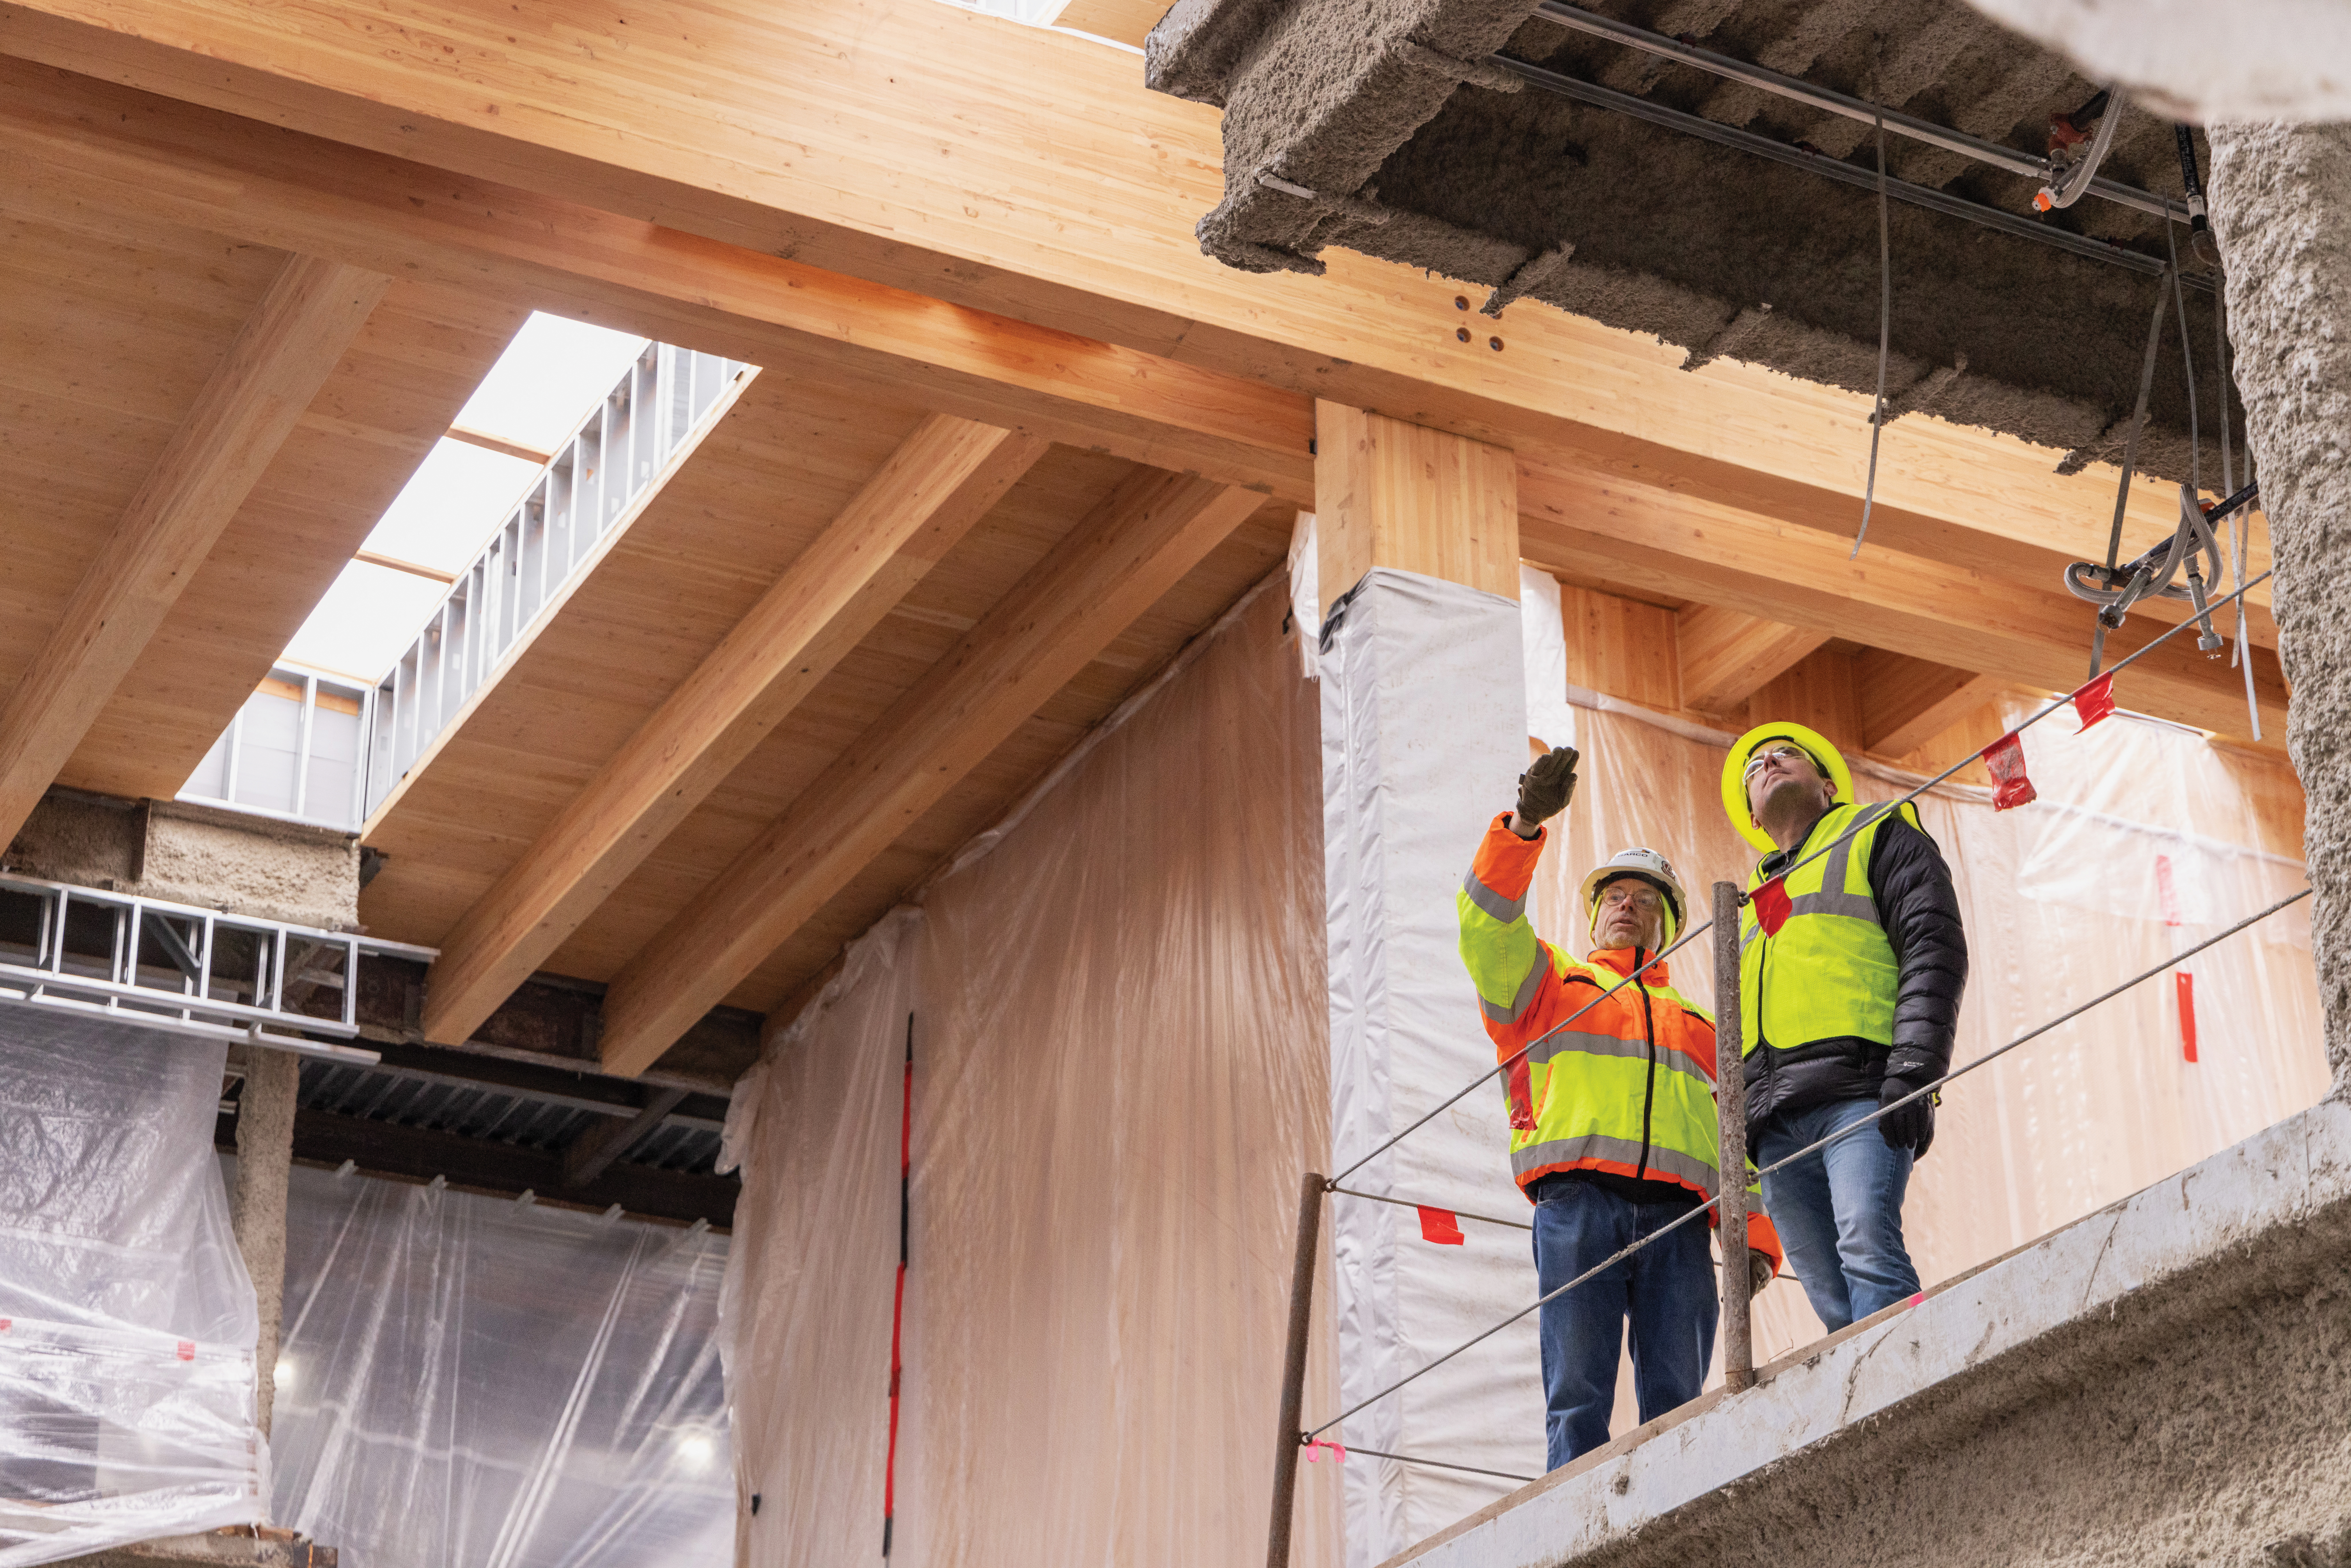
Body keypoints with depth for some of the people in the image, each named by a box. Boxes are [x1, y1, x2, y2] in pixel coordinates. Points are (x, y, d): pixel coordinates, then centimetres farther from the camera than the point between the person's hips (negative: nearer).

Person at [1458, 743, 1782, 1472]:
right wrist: (1525, 823, -9)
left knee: (1677, 1402, -9)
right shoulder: (1548, 982, 26)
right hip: (1577, 1202, -2)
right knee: (1579, 1398, -13)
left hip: (1677, 1220, 2)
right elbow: (1487, 923, 6)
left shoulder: (1699, 1026, 32)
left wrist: (1757, 1239, 6)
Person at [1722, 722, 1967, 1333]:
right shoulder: (1753, 898, 34)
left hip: (1858, 1089, -6)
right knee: (1832, 1299, -5)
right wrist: (1738, 1133, 14)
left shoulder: (1877, 836, 16)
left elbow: (1934, 949, 1)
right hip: (1774, 1123, 6)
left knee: (1866, 1244, -25)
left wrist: (1914, 1071, -13)